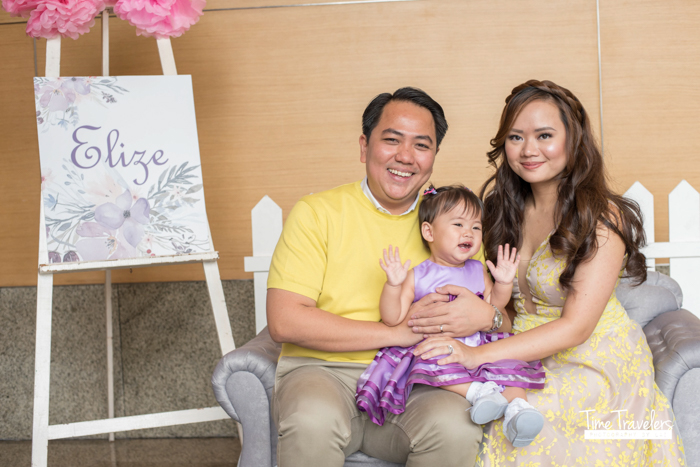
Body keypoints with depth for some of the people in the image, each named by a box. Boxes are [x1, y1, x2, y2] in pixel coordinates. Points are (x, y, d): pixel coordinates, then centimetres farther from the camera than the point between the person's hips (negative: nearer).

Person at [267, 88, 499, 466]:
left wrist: (485, 316, -12)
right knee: (313, 420, -36)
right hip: (322, 369, -2)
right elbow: (284, 322, -10)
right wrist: (397, 332, -13)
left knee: (456, 429, -30)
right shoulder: (317, 212, 0)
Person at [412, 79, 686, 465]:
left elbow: (575, 327, -22)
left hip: (593, 362, -4)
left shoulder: (601, 217, -15)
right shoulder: (502, 203, 3)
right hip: (526, 352, 5)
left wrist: (479, 355, -30)